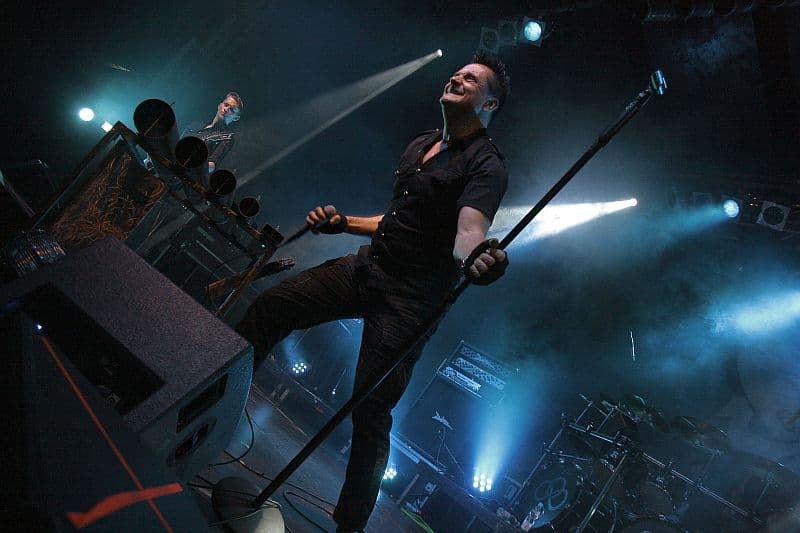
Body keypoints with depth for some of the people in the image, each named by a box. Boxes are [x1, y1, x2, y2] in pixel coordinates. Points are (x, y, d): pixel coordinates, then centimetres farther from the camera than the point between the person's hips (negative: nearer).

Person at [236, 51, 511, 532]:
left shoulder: (486, 165, -9)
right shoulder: (420, 145, 15)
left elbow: (469, 230, -28)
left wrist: (474, 259, -50)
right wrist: (344, 223, 17)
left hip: (411, 299, -7)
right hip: (366, 266, 8)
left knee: (371, 414, -7)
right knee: (270, 306, 0)